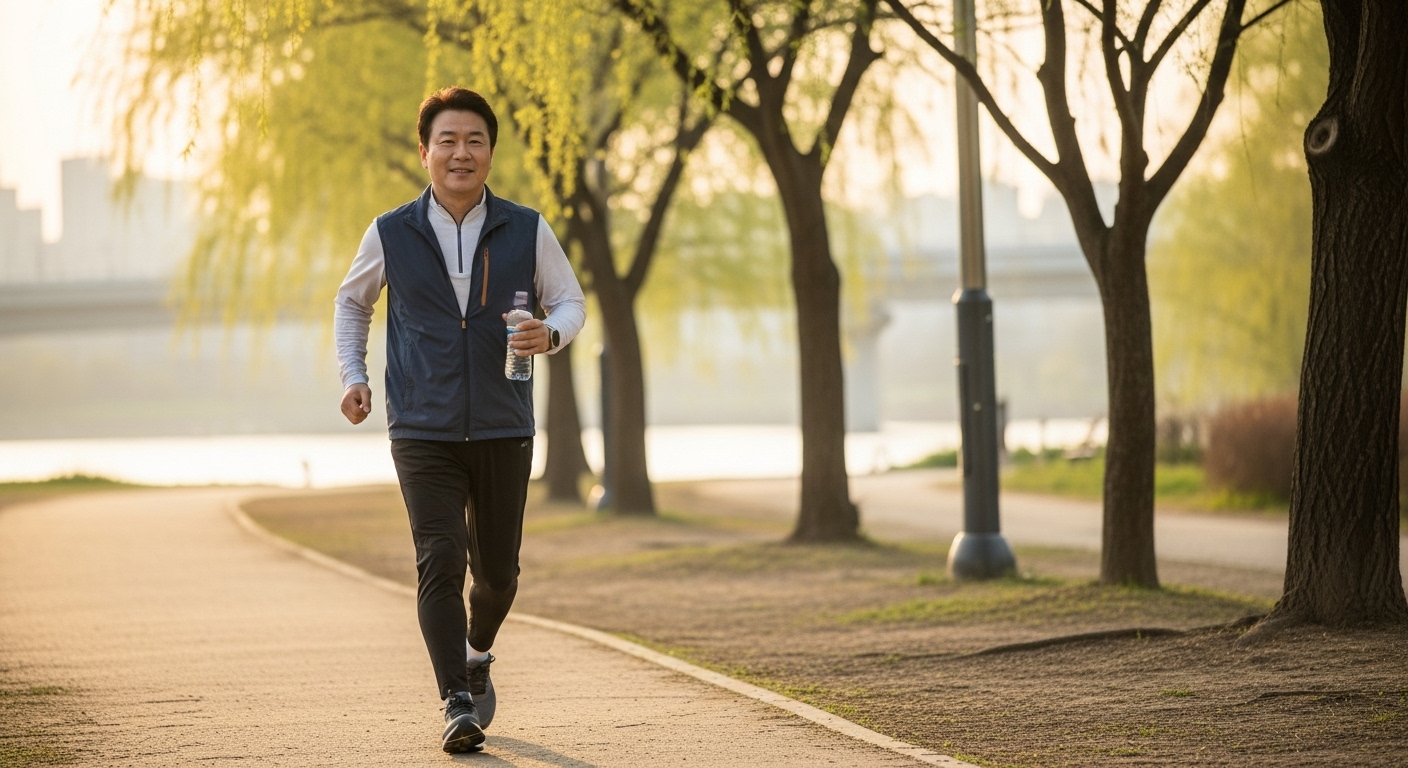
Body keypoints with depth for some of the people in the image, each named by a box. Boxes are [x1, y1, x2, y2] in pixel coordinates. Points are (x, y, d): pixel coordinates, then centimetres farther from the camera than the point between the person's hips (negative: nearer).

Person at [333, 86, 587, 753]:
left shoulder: (527, 232, 1)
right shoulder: (391, 235, 1)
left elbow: (570, 301, 9)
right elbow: (352, 303, 18)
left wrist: (550, 334, -14)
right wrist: (352, 375, 5)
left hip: (504, 432, 1)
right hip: (423, 434, -1)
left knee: (497, 570, 10)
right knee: (440, 561, -15)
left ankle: (476, 654, 42)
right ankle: (457, 705, -11)